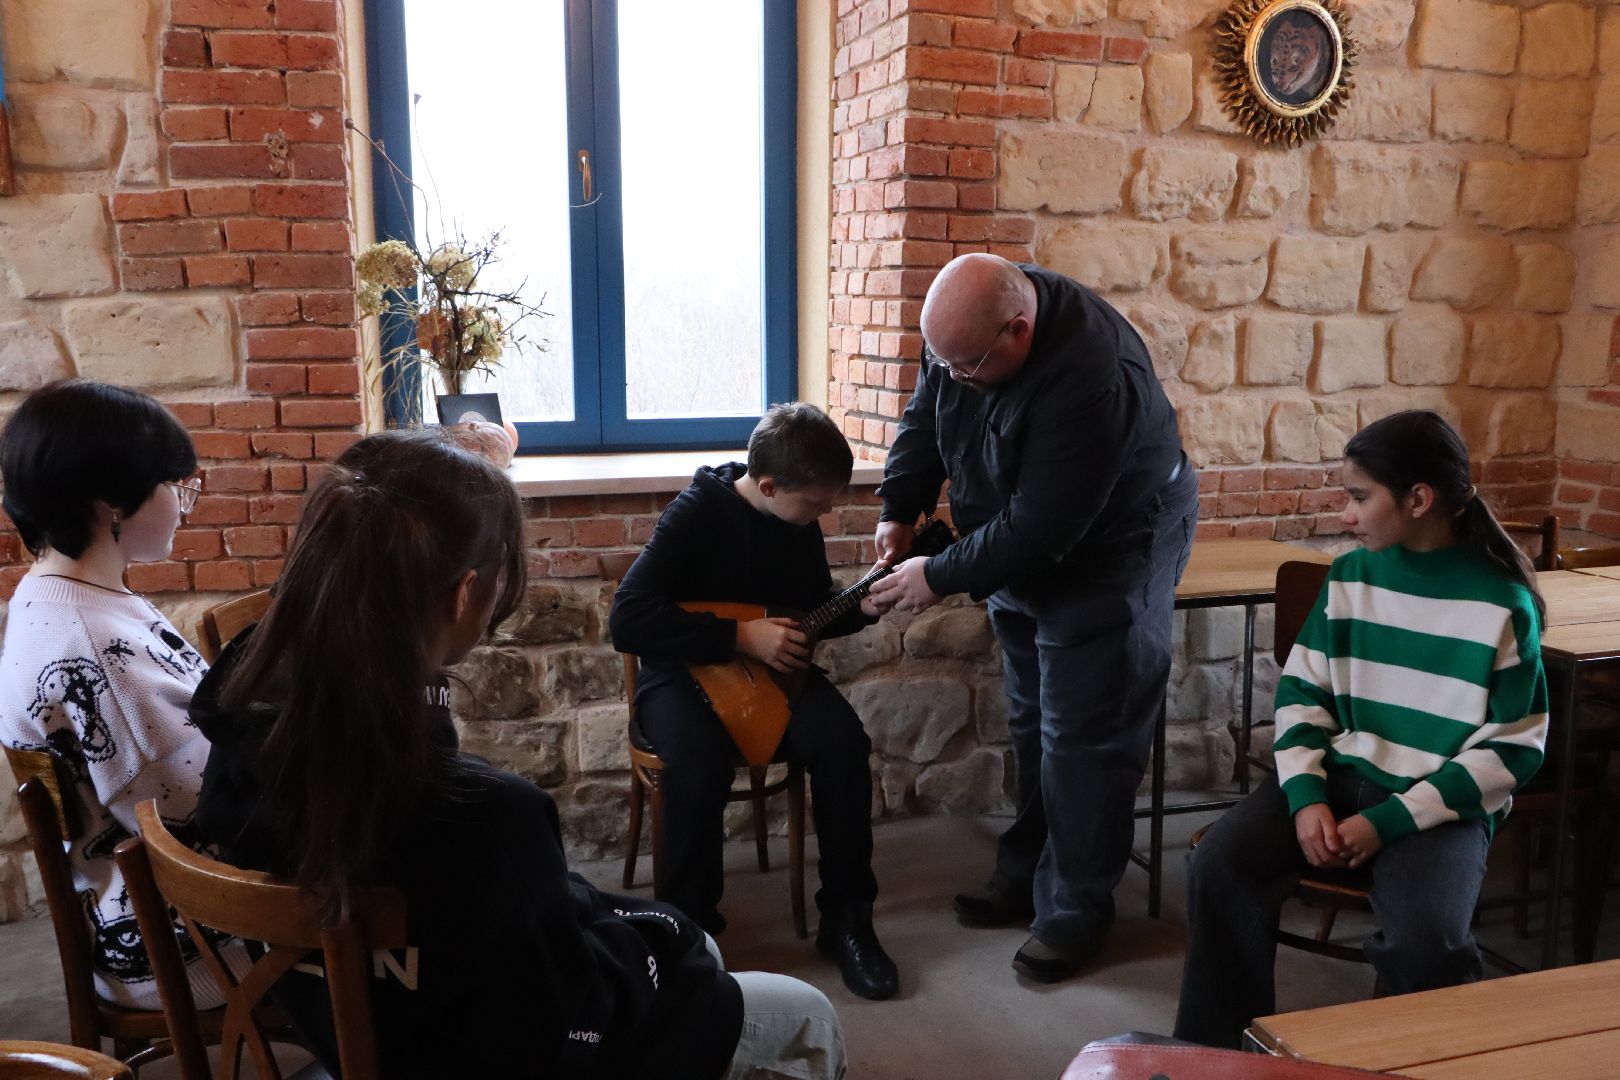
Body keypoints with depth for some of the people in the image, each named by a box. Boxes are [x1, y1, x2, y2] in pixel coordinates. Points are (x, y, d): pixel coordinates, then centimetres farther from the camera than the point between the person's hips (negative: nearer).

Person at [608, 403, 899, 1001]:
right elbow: (627, 620, -26)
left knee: (843, 739, -24)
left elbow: (813, 611, 16)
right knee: (701, 761, -35)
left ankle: (846, 918, -8)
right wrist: (740, 636, -27)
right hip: (686, 671, -4)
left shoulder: (799, 522, 0)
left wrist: (863, 606, -5)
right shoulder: (696, 514, -18)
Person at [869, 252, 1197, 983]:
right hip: (1022, 556, 8)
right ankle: (1026, 877, 30)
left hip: (1107, 557, -8)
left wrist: (941, 578, -25)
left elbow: (1039, 527, -34)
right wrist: (899, 510, -9)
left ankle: (1076, 909, 11)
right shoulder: (967, 329, -12)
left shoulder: (1091, 378, -37)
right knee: (1031, 724, 16)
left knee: (1082, 738, -4)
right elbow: (924, 420, 3)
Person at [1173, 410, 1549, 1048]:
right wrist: (1306, 797, -10)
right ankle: (1217, 1052, -4)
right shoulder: (1348, 577, 5)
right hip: (1339, 776, 4)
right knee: (1218, 867, -21)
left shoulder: (1503, 602, -7)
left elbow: (1512, 750, -7)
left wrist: (1387, 822, -15)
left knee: (1425, 939, -31)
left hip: (1442, 807, -3)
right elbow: (1300, 692, 8)